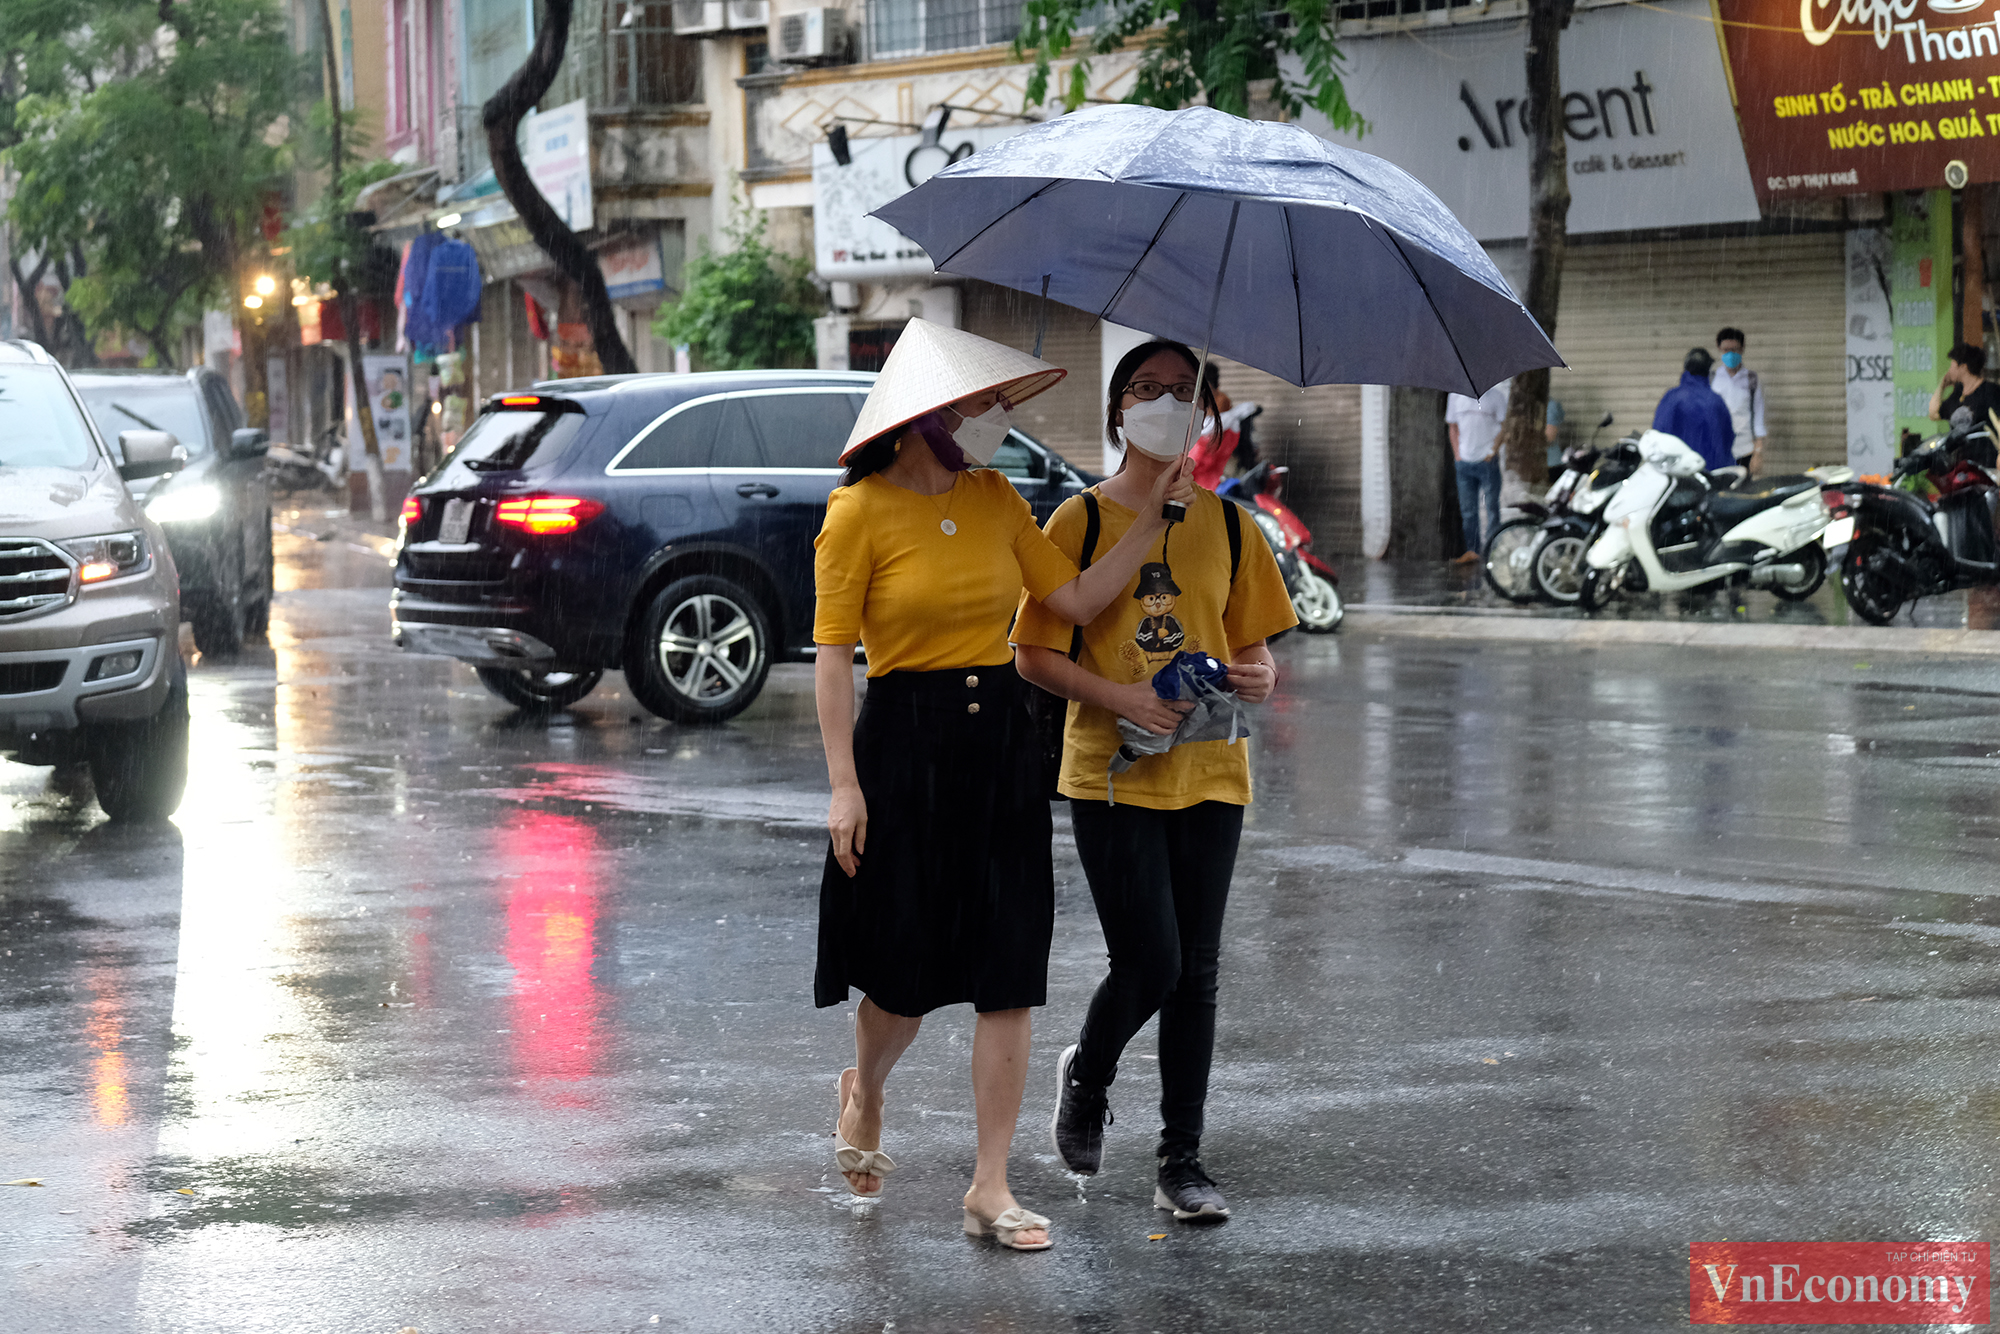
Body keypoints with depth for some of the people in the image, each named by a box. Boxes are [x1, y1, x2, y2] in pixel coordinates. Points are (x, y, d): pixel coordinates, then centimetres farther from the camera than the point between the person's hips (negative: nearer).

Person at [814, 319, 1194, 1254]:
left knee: (1008, 975, -1)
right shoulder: (860, 512, -8)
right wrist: (844, 784, -14)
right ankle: (863, 1094, 38)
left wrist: (1154, 517, -1)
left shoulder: (996, 499, 8)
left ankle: (991, 1187, 4)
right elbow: (833, 657, -9)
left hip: (1000, 738, 5)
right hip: (905, 745, -5)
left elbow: (1077, 599, 5)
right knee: (906, 972, 3)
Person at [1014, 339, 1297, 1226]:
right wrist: (1120, 698, -17)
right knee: (1150, 965, -7)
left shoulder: (1226, 526, 8)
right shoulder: (1082, 520, -2)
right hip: (1111, 774, -3)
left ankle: (1182, 1163, 12)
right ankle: (1086, 1075, 25)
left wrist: (1261, 675, -10)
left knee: (1196, 971, 4)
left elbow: (1252, 642, 13)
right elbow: (1035, 654, -3)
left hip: (1209, 772, 3)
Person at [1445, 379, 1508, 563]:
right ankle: (1472, 550, 14)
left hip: (1487, 460, -4)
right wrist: (1457, 455, 8)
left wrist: (1493, 451, -9)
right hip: (1464, 462, 4)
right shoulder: (1455, 396, 9)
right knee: (1467, 509, 7)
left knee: (1491, 506, 0)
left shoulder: (1495, 395, -1)